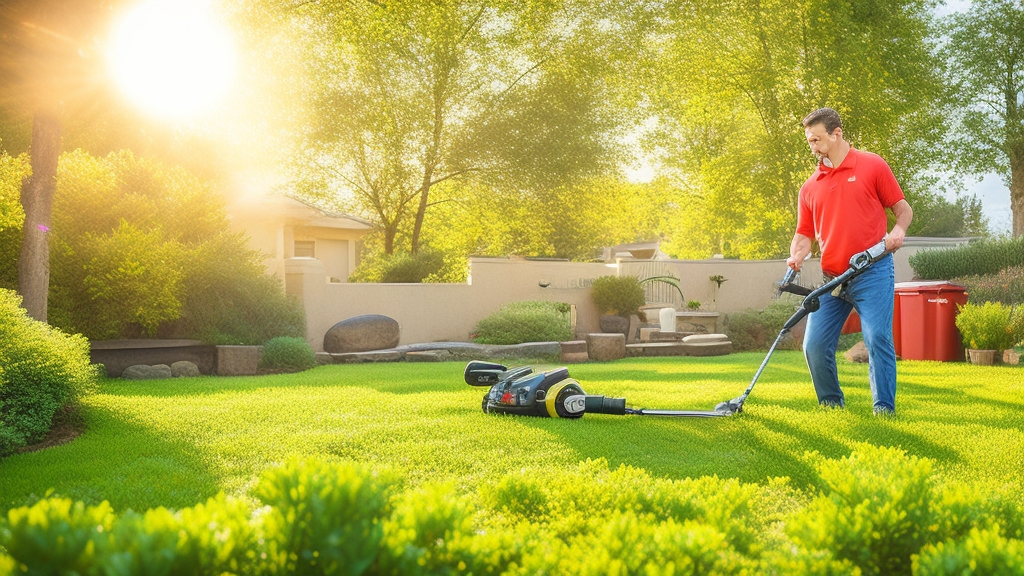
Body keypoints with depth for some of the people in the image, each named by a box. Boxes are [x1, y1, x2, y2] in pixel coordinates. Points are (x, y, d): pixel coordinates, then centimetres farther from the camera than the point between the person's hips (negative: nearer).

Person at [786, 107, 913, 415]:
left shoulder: (872, 166, 3)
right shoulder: (810, 187, 14)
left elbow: (903, 208, 6)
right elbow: (805, 233, 15)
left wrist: (898, 230, -15)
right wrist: (796, 257, -6)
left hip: (871, 273, -4)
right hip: (830, 279, 5)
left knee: (878, 339, -12)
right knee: (814, 345, -1)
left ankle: (884, 409, -2)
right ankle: (831, 406, 16)